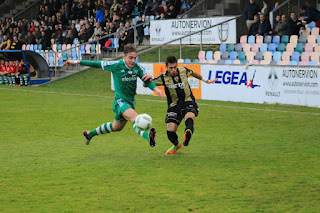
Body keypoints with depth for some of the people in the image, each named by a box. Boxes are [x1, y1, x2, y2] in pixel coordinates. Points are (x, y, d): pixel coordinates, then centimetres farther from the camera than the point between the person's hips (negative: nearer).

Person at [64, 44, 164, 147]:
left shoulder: (138, 68, -2)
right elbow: (97, 64, -5)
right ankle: (148, 136, -59)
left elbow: (147, 80, -4)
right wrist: (76, 62, -1)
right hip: (120, 101, -7)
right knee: (134, 117, -34)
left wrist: (156, 89, -26)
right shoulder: (116, 65, -14)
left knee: (116, 127, 24)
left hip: (130, 102, 7)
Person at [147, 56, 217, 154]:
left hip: (188, 103, -1)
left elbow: (193, 73, 22)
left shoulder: (184, 71, -2)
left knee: (189, 120, -33)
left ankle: (186, 140, -56)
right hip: (174, 106, 1)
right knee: (170, 131, -6)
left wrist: (205, 81, 34)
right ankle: (176, 145, 26)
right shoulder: (163, 78, -7)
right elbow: (146, 85, -5)